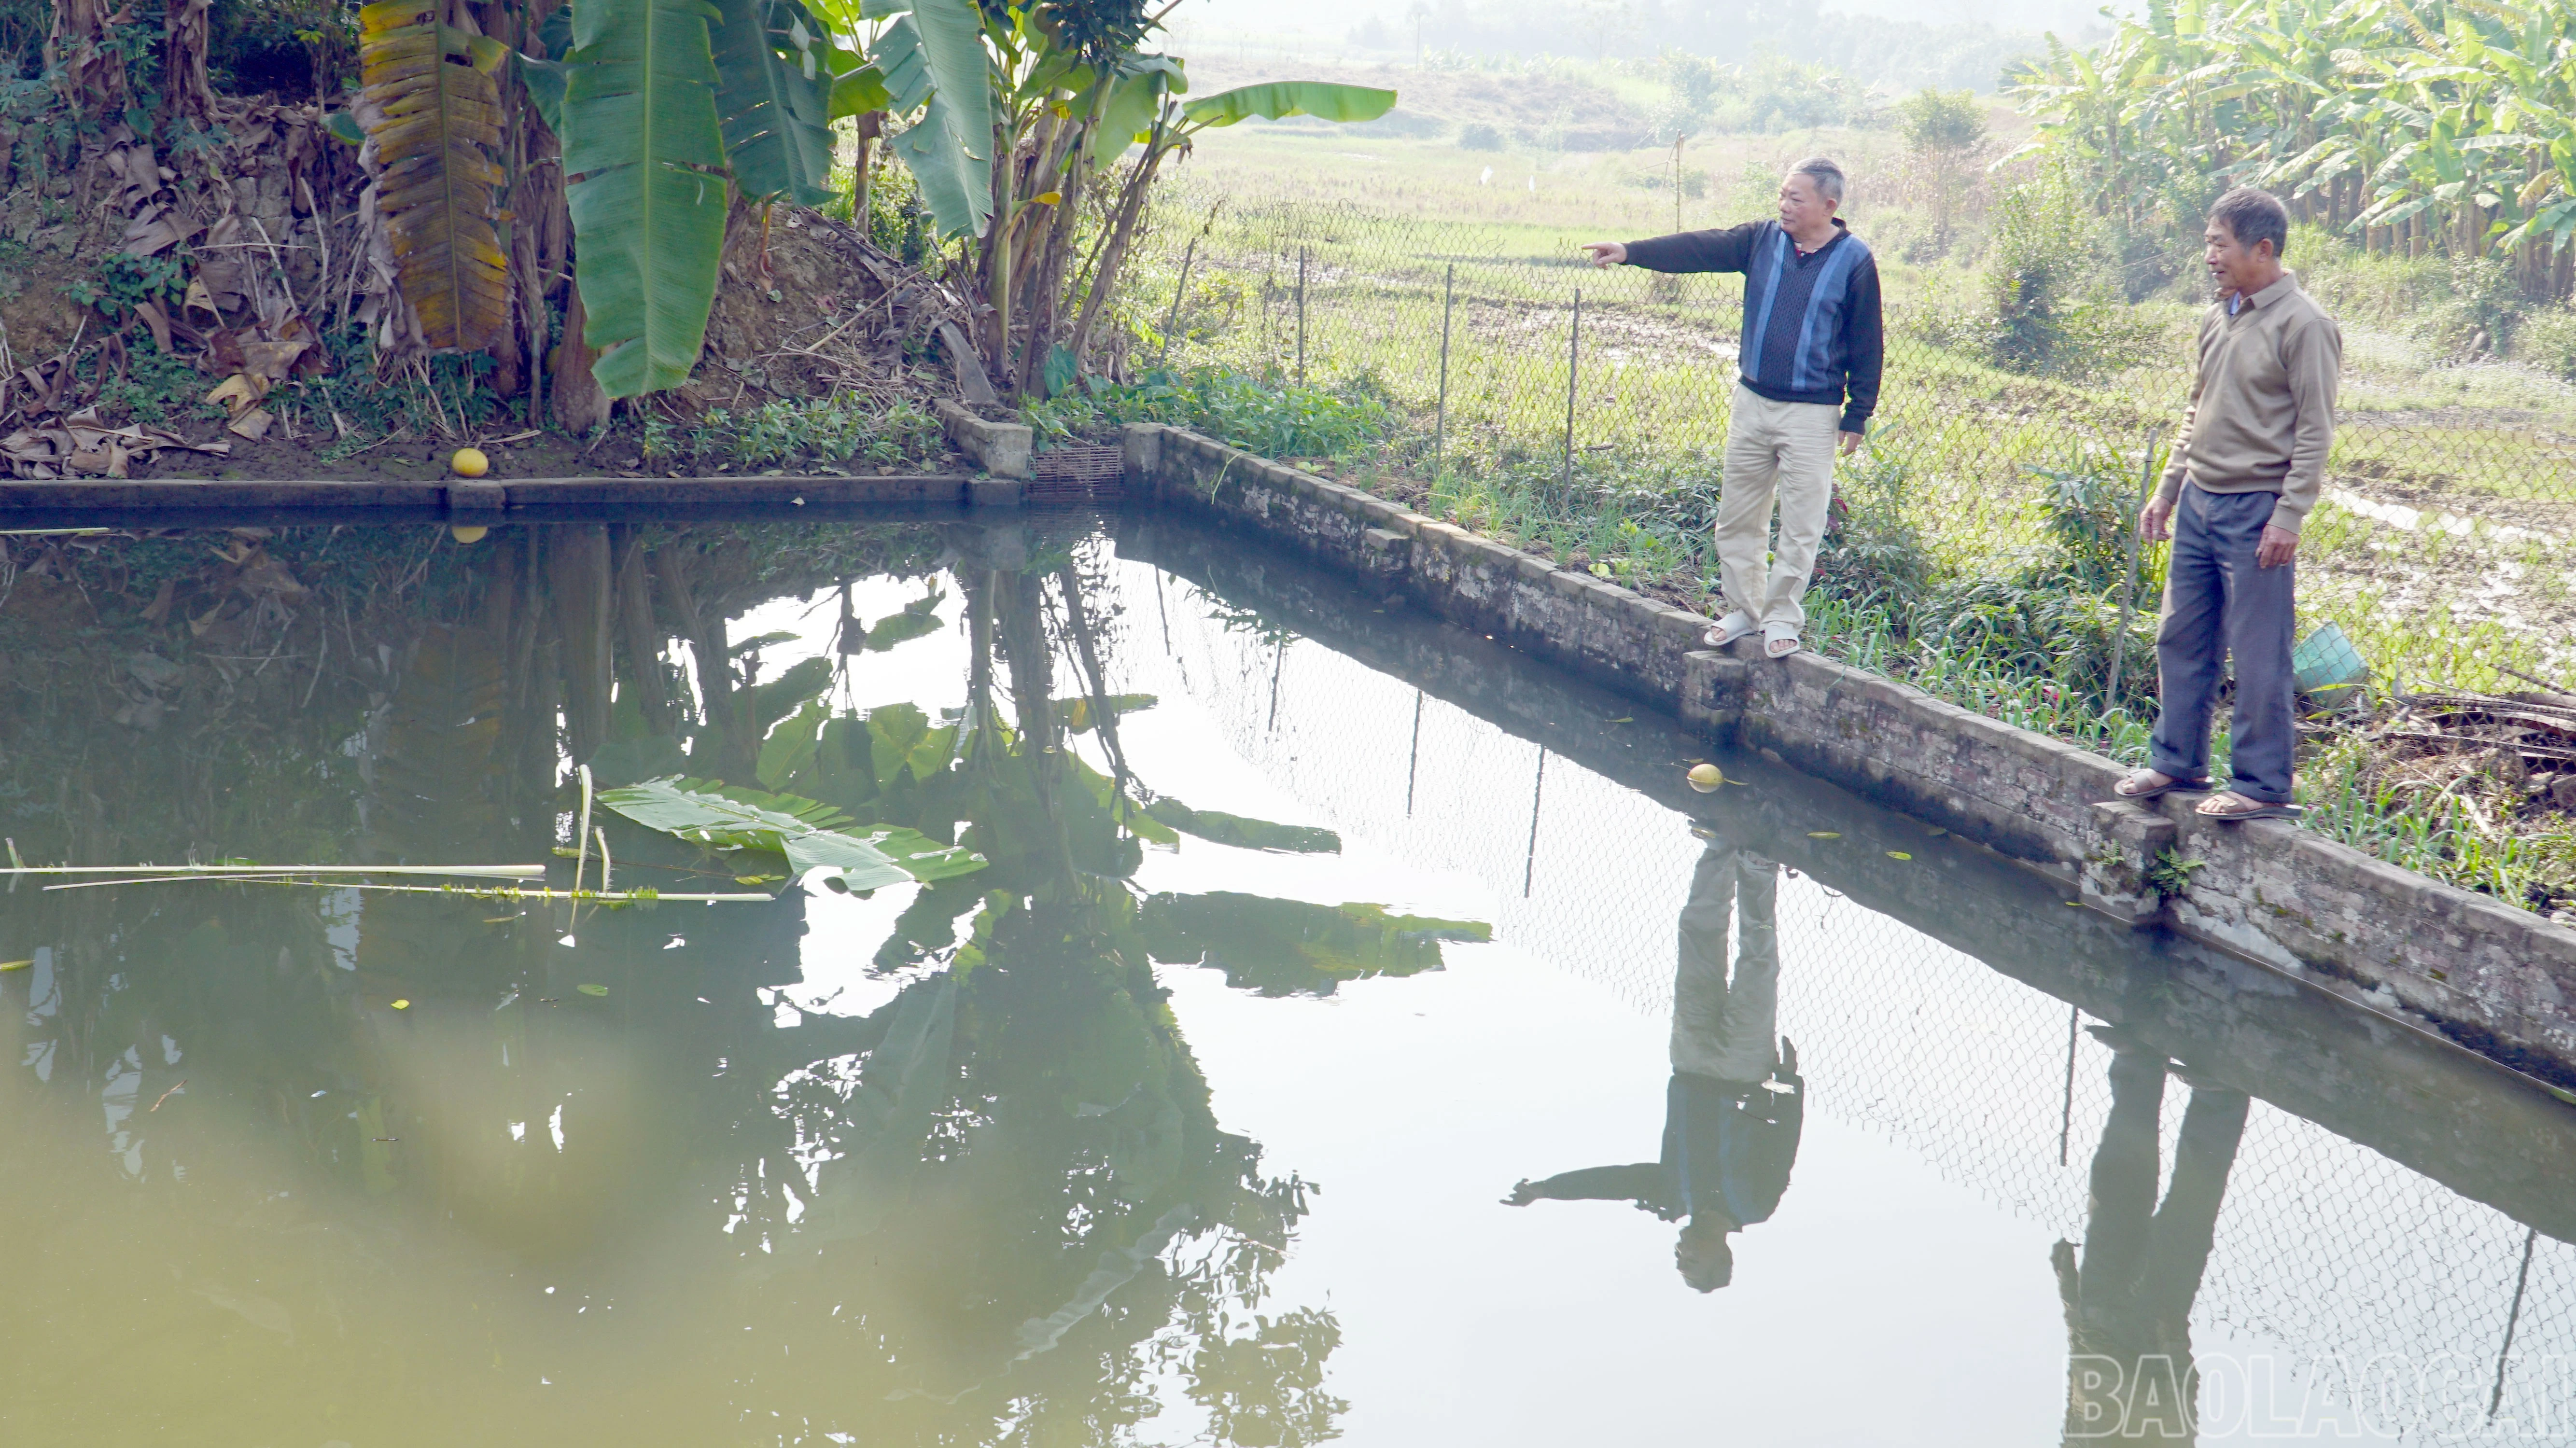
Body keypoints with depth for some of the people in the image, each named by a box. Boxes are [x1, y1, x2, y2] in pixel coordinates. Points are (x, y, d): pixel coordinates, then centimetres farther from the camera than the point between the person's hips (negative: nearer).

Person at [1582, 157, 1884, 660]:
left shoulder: (1854, 261, -5)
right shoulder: (1762, 239, 4)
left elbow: (1867, 344, -2)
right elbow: (1699, 249, -4)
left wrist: (1858, 415, -3)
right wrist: (1630, 252, -16)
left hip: (1812, 413, -4)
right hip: (1752, 400, 4)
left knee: (1801, 524, -1)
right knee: (1737, 515, 10)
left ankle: (1782, 618, 12)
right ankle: (1744, 609, 23)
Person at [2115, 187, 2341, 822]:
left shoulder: (2303, 324, -11)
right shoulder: (2219, 319, 12)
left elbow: (2315, 431, -13)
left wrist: (2289, 517, -17)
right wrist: (2167, 490, 18)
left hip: (2255, 511, -8)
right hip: (2199, 503, 8)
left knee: (2259, 655, -2)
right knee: (2181, 638, 13)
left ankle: (2262, 787, 6)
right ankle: (2177, 763, 25)